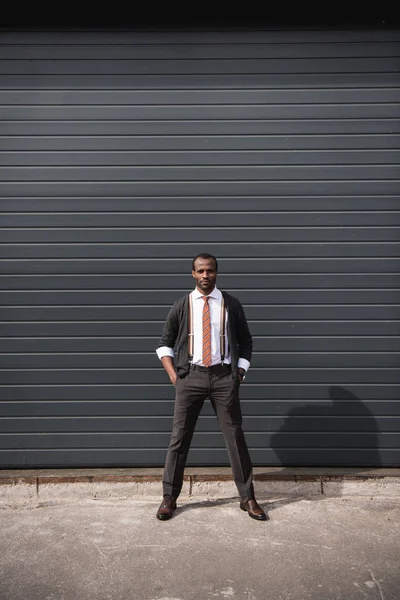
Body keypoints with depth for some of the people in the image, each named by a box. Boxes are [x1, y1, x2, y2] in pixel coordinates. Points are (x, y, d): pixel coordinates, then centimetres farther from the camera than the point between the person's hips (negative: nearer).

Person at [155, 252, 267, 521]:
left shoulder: (231, 304, 3)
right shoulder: (181, 306, 4)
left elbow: (246, 342, 11)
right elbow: (165, 343, 10)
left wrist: (239, 374, 3)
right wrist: (173, 375, 1)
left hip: (224, 376, 0)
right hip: (190, 376, 1)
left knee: (235, 436, 6)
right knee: (179, 436, 6)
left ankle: (248, 497, 21)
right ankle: (169, 497, 22)